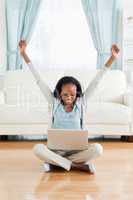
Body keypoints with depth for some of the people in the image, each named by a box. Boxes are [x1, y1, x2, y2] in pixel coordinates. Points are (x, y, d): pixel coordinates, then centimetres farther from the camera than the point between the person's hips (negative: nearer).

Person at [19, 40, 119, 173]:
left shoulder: (81, 102, 1)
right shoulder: (54, 102, 0)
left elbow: (96, 81, -5)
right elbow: (38, 80, -2)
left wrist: (112, 58, -11)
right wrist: (24, 54, -5)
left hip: (77, 149, 1)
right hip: (56, 149, 0)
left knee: (97, 149, -30)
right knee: (37, 149, -32)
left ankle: (55, 163, -20)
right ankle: (76, 165, -26)